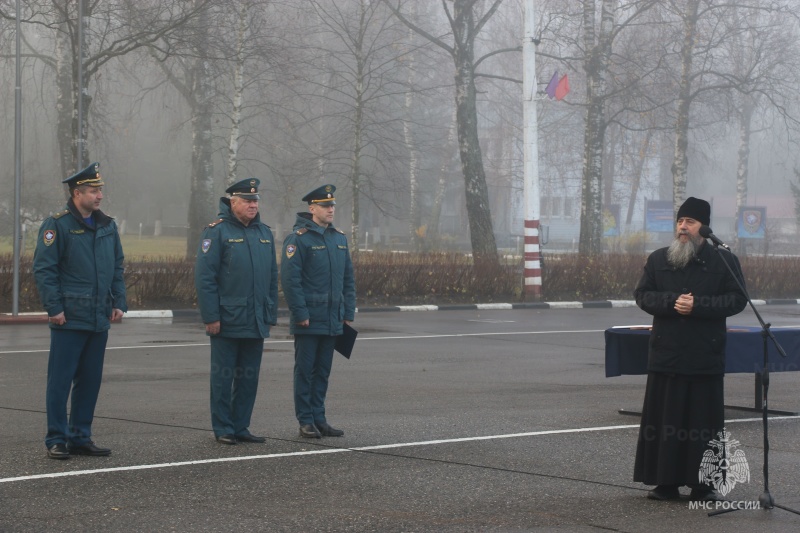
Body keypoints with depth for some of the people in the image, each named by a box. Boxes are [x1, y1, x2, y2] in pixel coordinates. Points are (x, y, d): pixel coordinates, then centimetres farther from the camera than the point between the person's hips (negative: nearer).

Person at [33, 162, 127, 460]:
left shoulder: (107, 226, 13)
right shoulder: (57, 225, -7)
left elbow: (118, 267, 19)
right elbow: (43, 268, -10)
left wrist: (118, 302, 9)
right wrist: (54, 308, -15)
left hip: (100, 320, 6)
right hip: (69, 320, -6)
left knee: (90, 380, 10)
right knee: (60, 380, -3)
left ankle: (80, 438, 18)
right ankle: (56, 441, 3)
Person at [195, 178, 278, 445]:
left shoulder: (264, 233, 12)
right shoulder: (217, 232, -7)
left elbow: (272, 277, 17)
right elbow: (204, 277, -10)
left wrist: (271, 315, 12)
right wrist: (211, 316, -14)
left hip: (256, 322, 6)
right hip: (228, 321, -6)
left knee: (249, 377, 9)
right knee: (223, 376, 1)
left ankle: (241, 427, 17)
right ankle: (223, 429, 9)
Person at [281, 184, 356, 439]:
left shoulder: (339, 238, 12)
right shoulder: (298, 238, -9)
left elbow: (348, 279, 16)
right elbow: (290, 279, -14)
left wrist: (348, 312, 9)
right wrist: (300, 313, -16)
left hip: (333, 320, 6)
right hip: (308, 321, -6)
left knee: (323, 370, 11)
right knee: (305, 370, 1)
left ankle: (319, 419, 17)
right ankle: (306, 421, 6)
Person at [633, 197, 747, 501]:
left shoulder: (724, 261, 2)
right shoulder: (658, 260, 10)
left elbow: (737, 300, -4)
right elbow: (642, 295, 6)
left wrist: (698, 305, -15)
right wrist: (672, 302, -12)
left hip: (705, 358, -2)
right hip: (665, 354, 3)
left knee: (703, 421, 0)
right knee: (664, 419, 3)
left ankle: (703, 484, 7)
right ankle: (666, 482, 10)